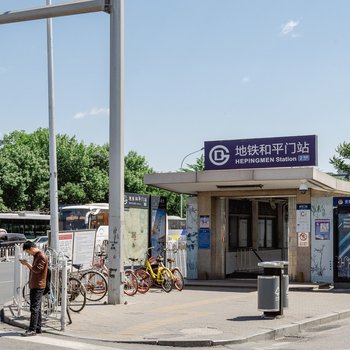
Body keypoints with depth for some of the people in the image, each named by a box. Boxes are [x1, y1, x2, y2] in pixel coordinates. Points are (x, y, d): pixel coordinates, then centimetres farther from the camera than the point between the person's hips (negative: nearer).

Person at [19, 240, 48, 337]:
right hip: (34, 285, 10)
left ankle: (32, 329, -11)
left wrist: (27, 263, -13)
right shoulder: (36, 256, 17)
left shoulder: (42, 256, -14)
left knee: (34, 308, -11)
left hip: (38, 286, -10)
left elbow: (37, 269, -20)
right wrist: (27, 263, 10)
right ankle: (38, 328, 17)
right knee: (37, 307, 12)